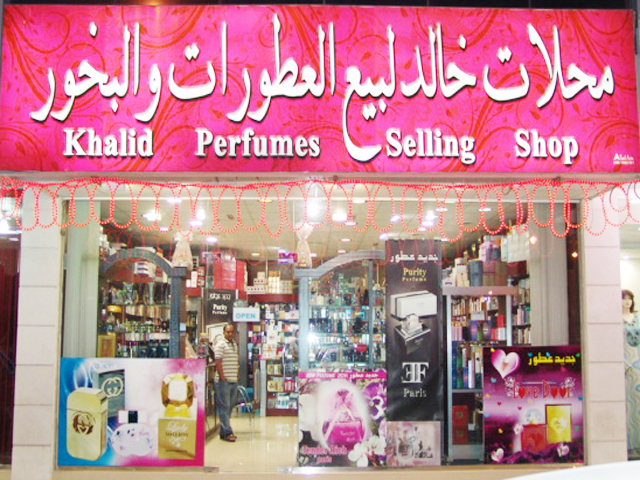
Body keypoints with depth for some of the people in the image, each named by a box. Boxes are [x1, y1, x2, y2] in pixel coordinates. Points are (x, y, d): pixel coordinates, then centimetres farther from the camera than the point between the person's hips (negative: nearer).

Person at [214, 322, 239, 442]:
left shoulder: (234, 344, 17)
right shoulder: (221, 344, -8)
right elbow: (218, 362, -13)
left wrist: (236, 376, 14)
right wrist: (222, 378, -16)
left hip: (233, 381, 8)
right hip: (224, 381, -8)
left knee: (230, 407, 11)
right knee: (224, 407, -5)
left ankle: (223, 431, 19)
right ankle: (227, 433, -5)